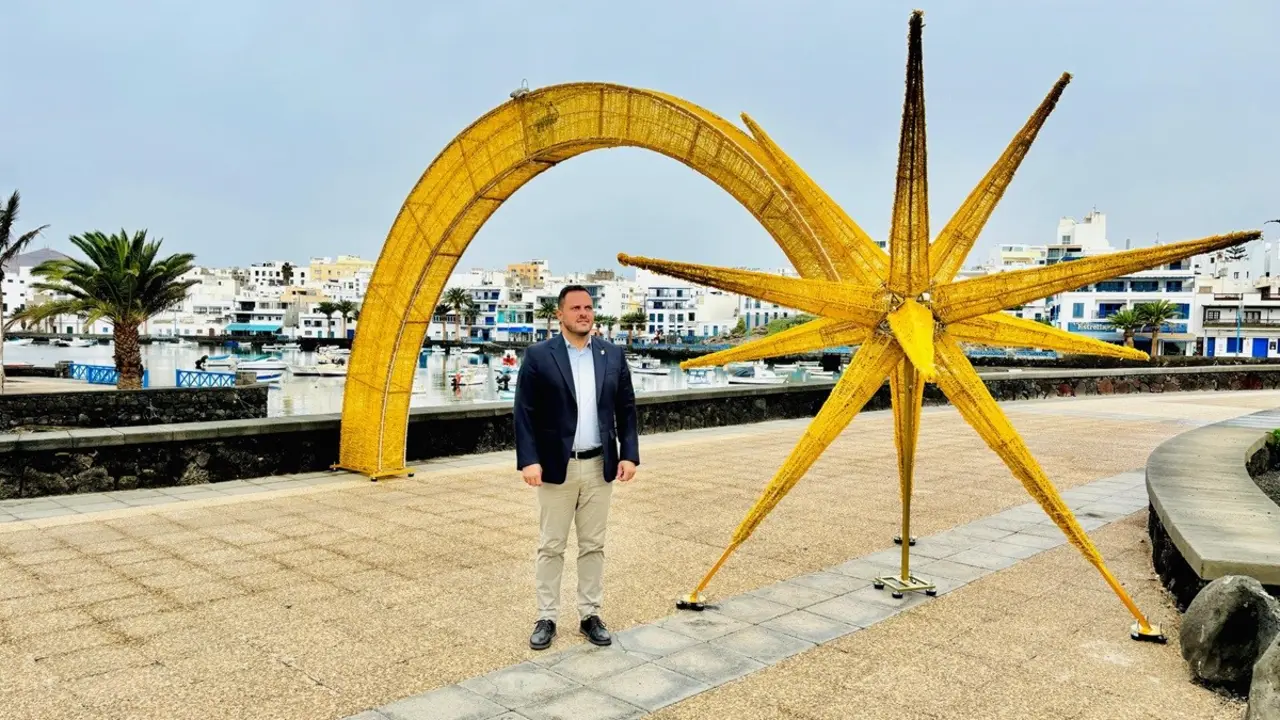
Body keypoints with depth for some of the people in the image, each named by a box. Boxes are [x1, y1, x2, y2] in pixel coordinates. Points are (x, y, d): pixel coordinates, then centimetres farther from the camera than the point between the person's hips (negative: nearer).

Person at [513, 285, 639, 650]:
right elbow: (525, 413, -7)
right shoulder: (538, 356, -5)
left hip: (600, 467, 3)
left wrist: (629, 454, -1)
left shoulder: (613, 354, 5)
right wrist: (528, 460, -15)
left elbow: (626, 409, 7)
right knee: (550, 547, 6)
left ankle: (590, 615, 22)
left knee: (593, 546, 11)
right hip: (556, 467, -3)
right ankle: (547, 618, 18)